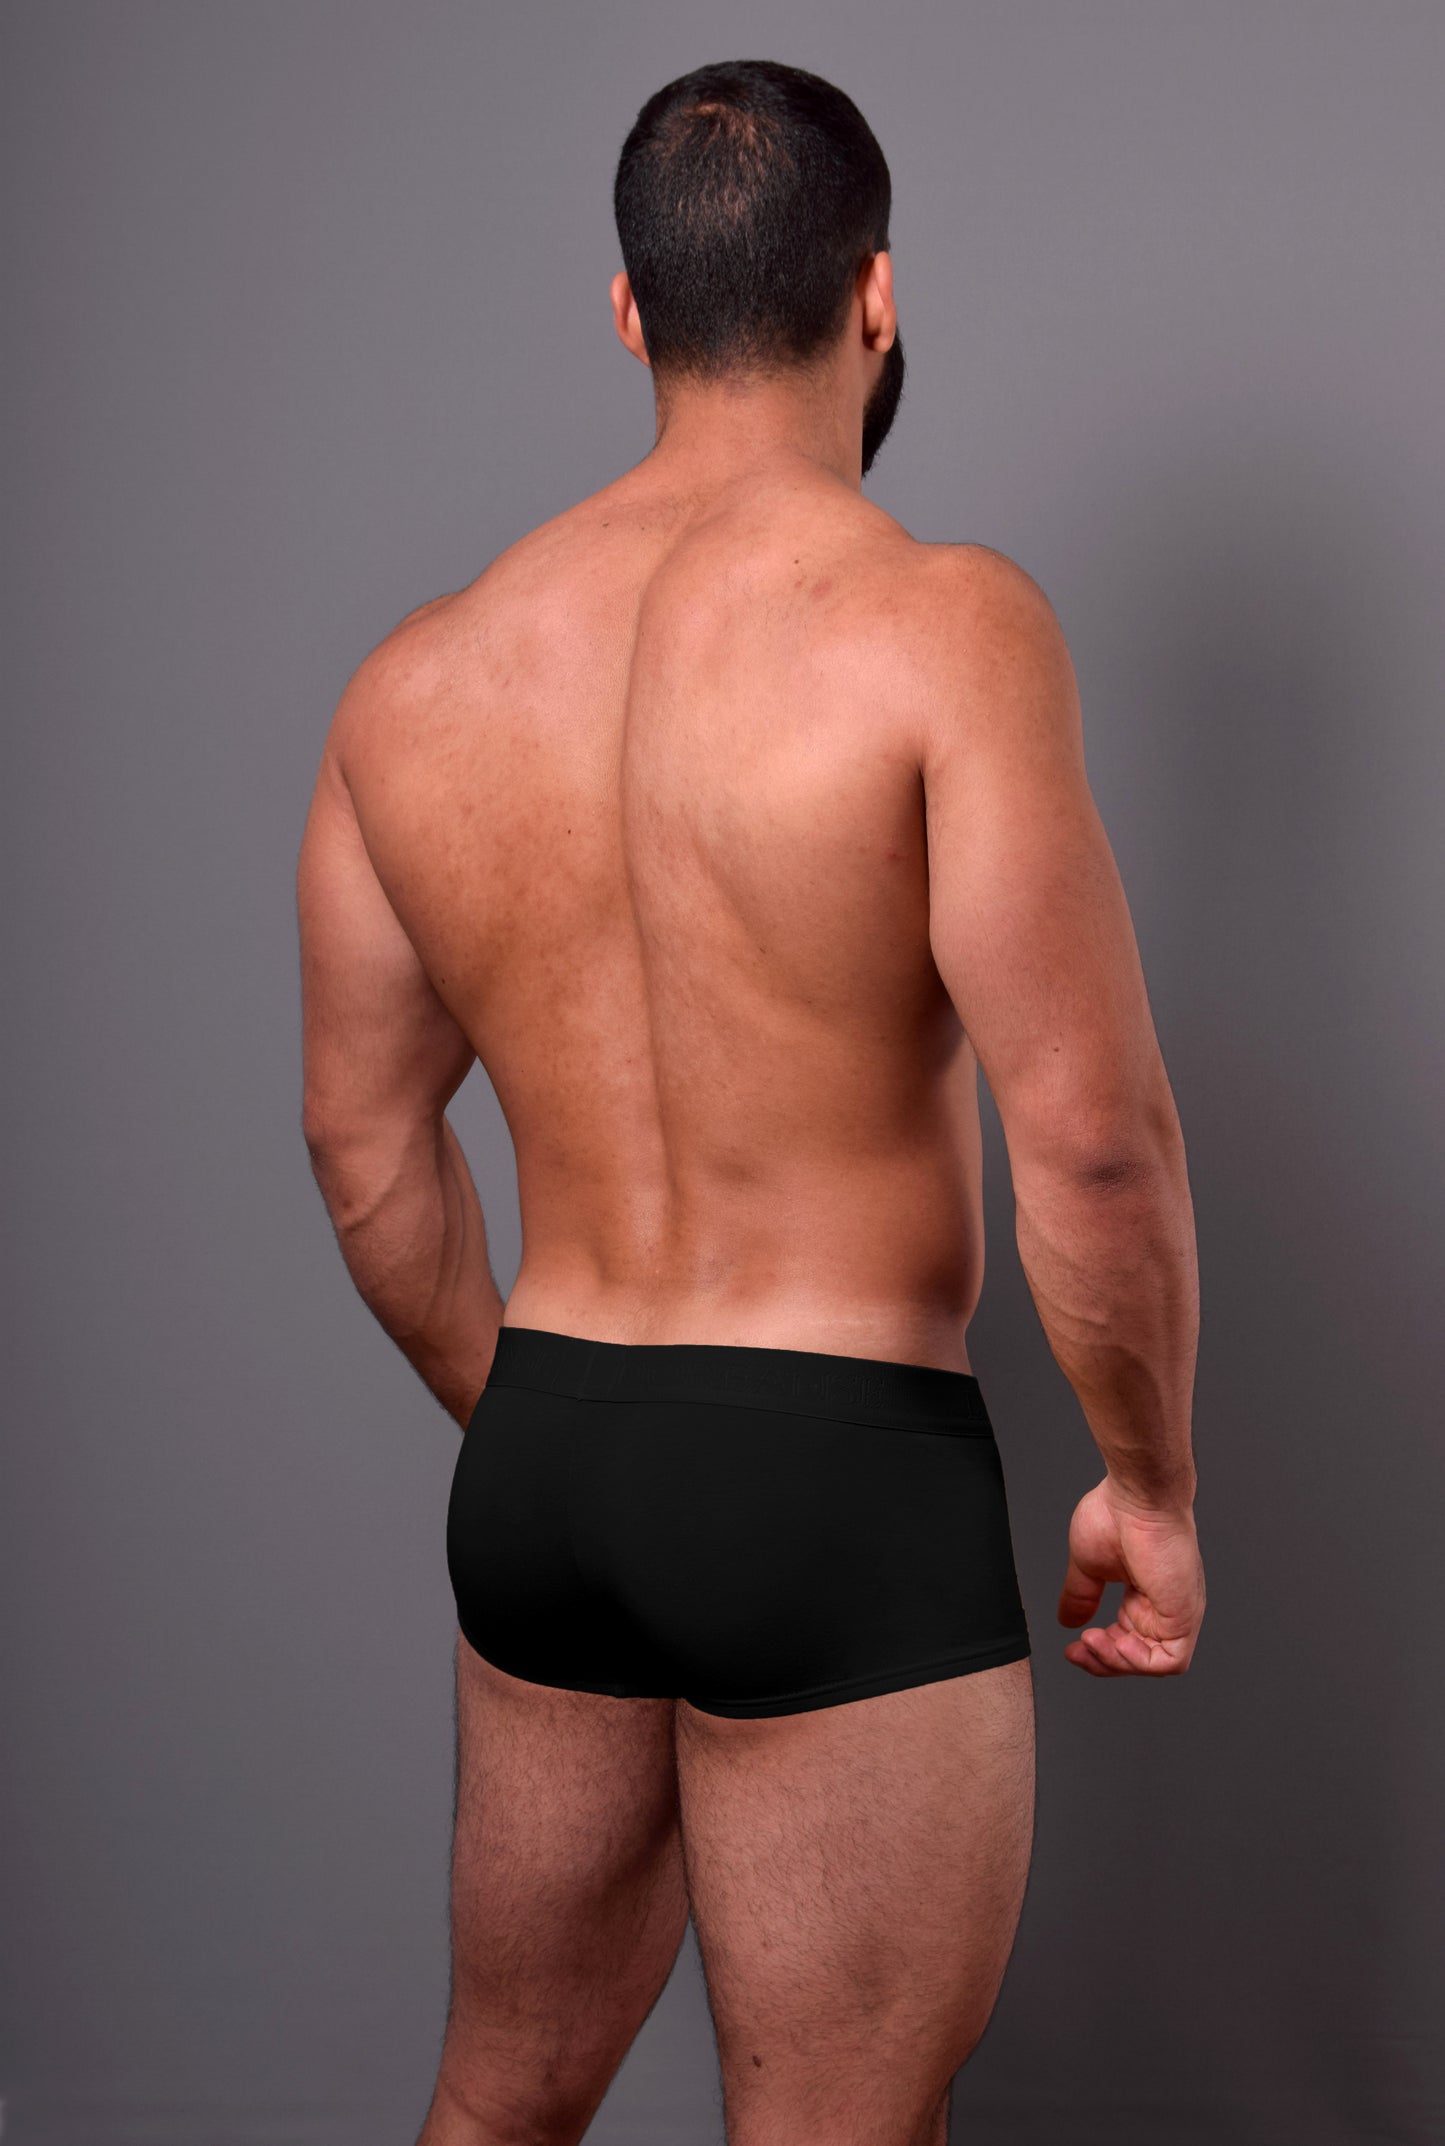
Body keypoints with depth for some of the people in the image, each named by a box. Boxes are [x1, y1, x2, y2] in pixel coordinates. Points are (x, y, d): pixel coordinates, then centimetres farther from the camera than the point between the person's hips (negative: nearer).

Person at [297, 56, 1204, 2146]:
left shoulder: (421, 676, 3)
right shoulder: (938, 625, -15)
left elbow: (365, 1150, 11)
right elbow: (1093, 1135, -19)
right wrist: (1151, 1483, -4)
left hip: (543, 1474, 6)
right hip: (845, 1480, -6)